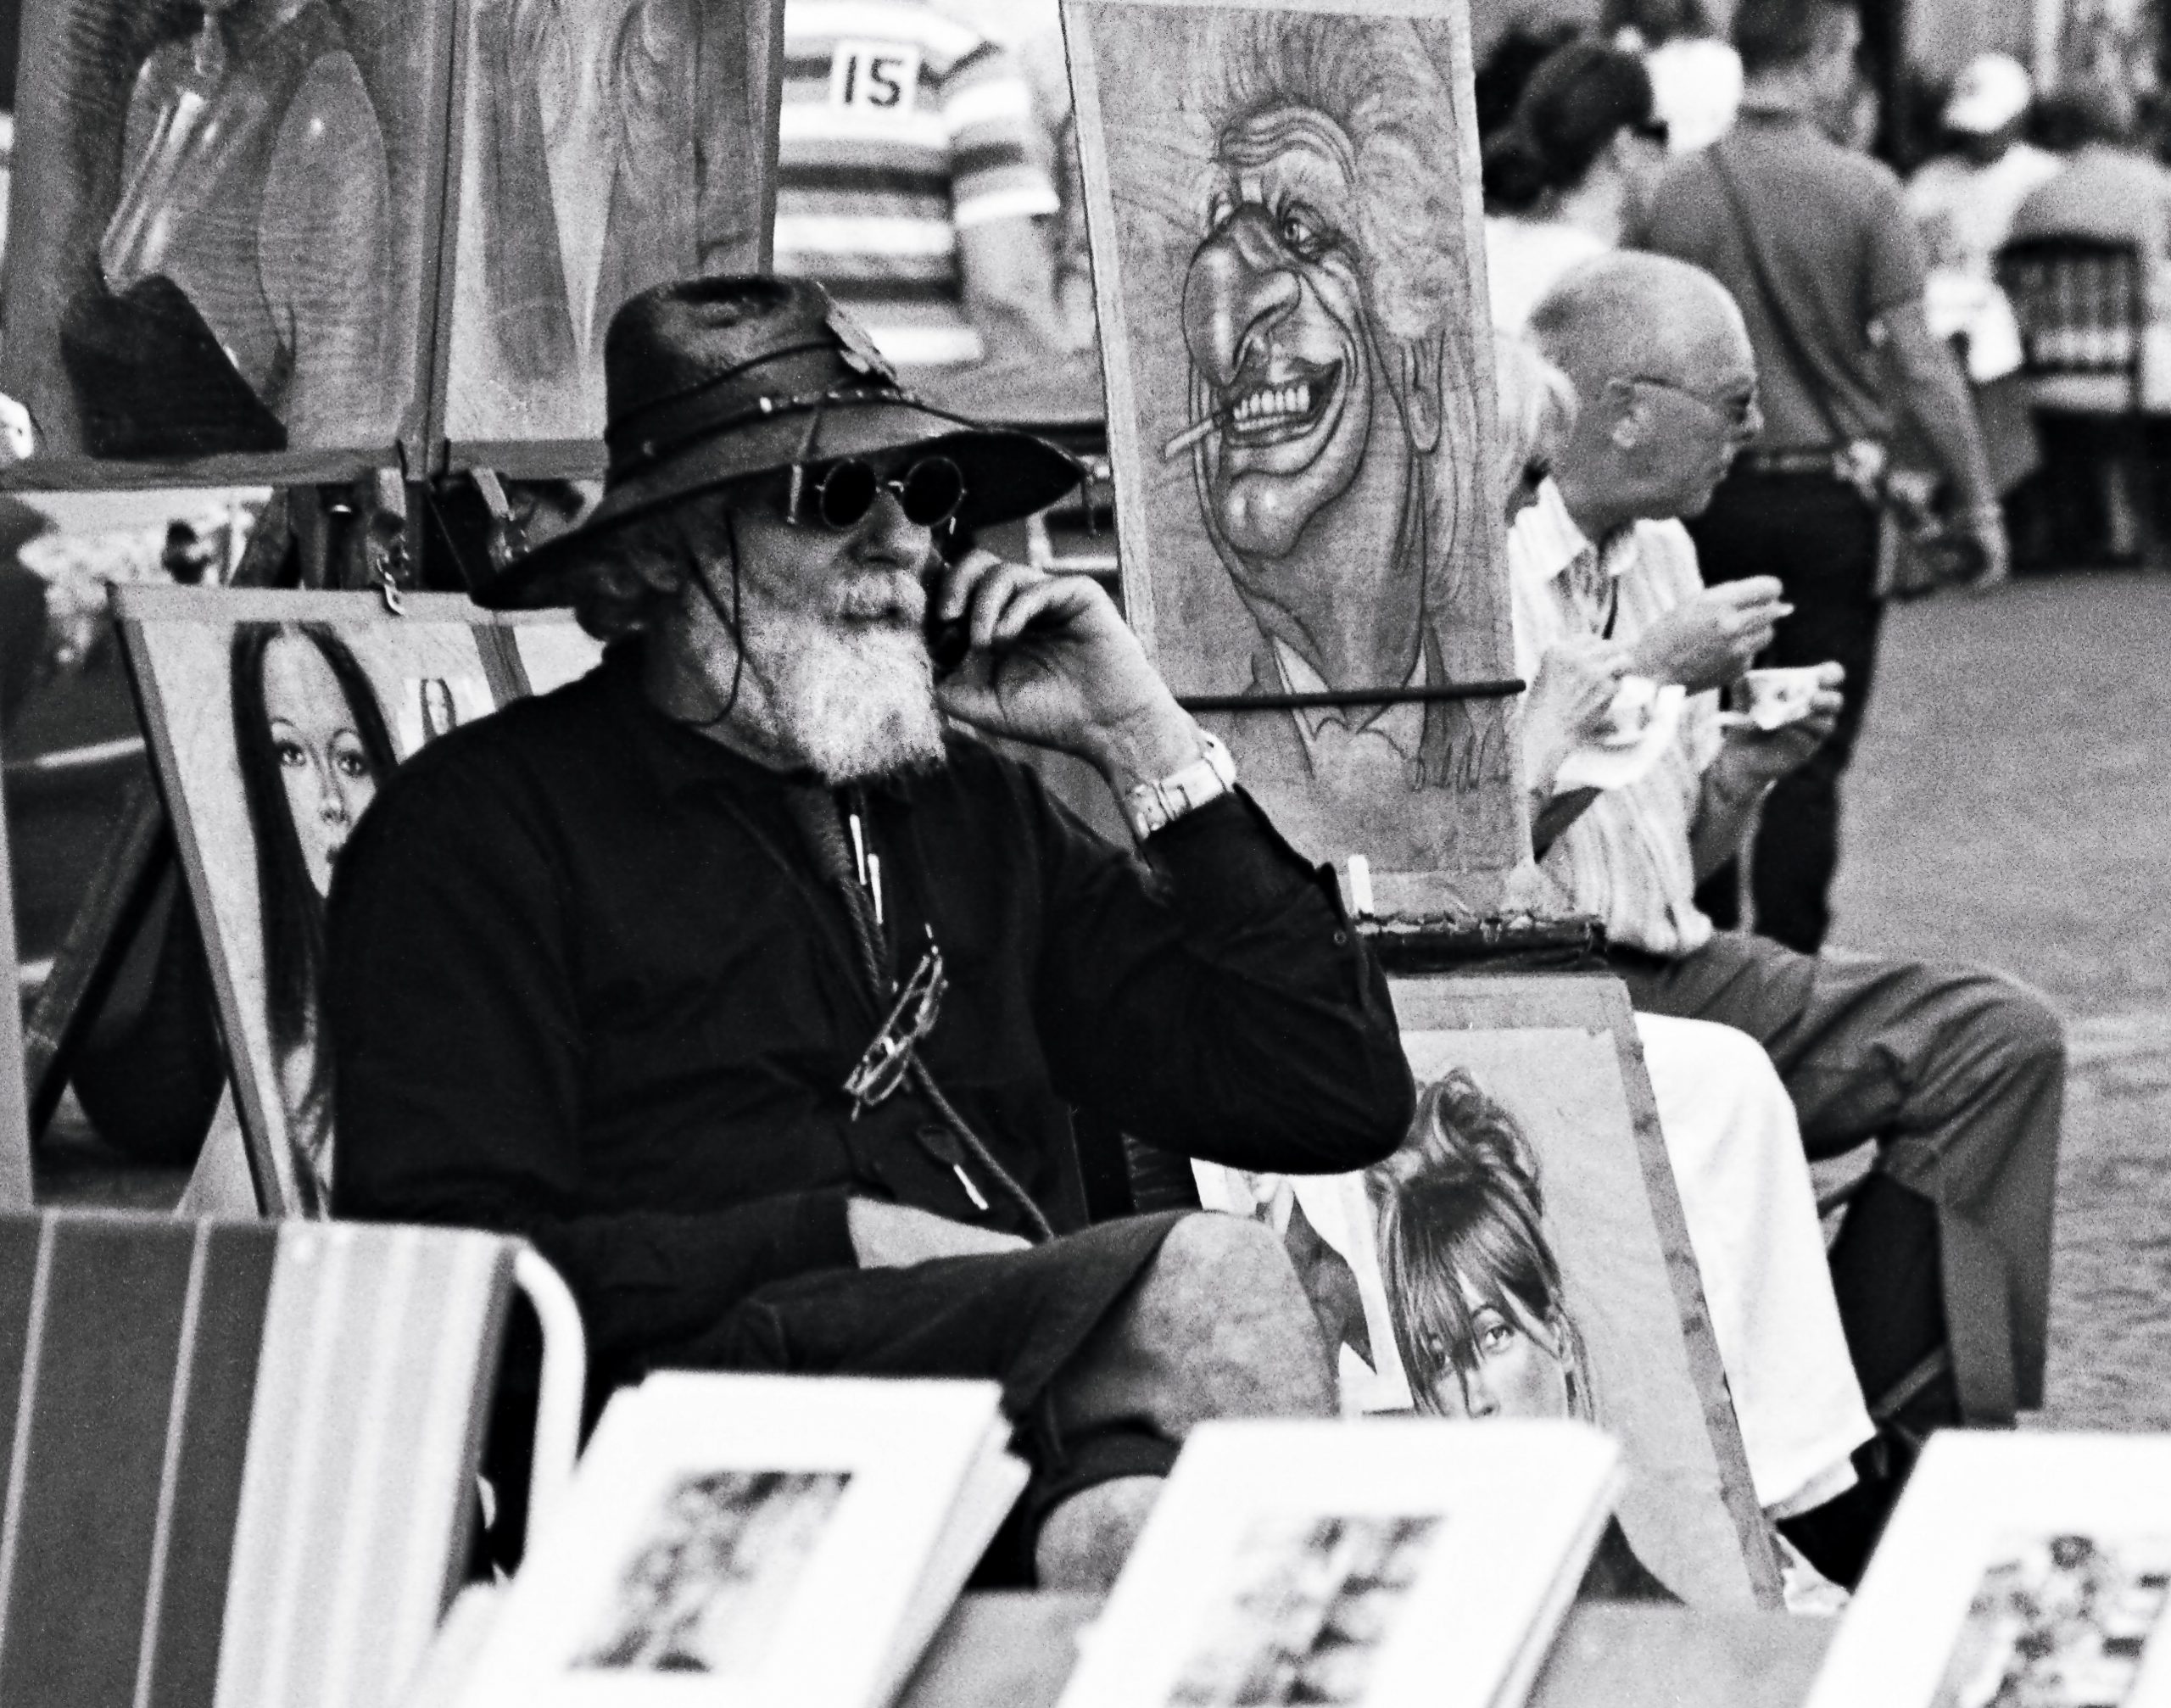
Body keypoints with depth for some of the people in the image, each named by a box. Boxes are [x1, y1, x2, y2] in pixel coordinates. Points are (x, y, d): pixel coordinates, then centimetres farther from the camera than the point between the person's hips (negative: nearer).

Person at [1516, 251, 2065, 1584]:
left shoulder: (1659, 551, 17)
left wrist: (1745, 771, 1)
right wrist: (1654, 673, -17)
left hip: (1673, 974, 8)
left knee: (1999, 1040, -8)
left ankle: (1903, 1448, -7)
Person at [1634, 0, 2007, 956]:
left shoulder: (1675, 193, -2)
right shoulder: (1862, 193, -10)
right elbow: (1916, 360, -10)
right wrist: (1976, 500, -2)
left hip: (1708, 497, 3)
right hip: (1829, 499, -3)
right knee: (1809, 759, 2)